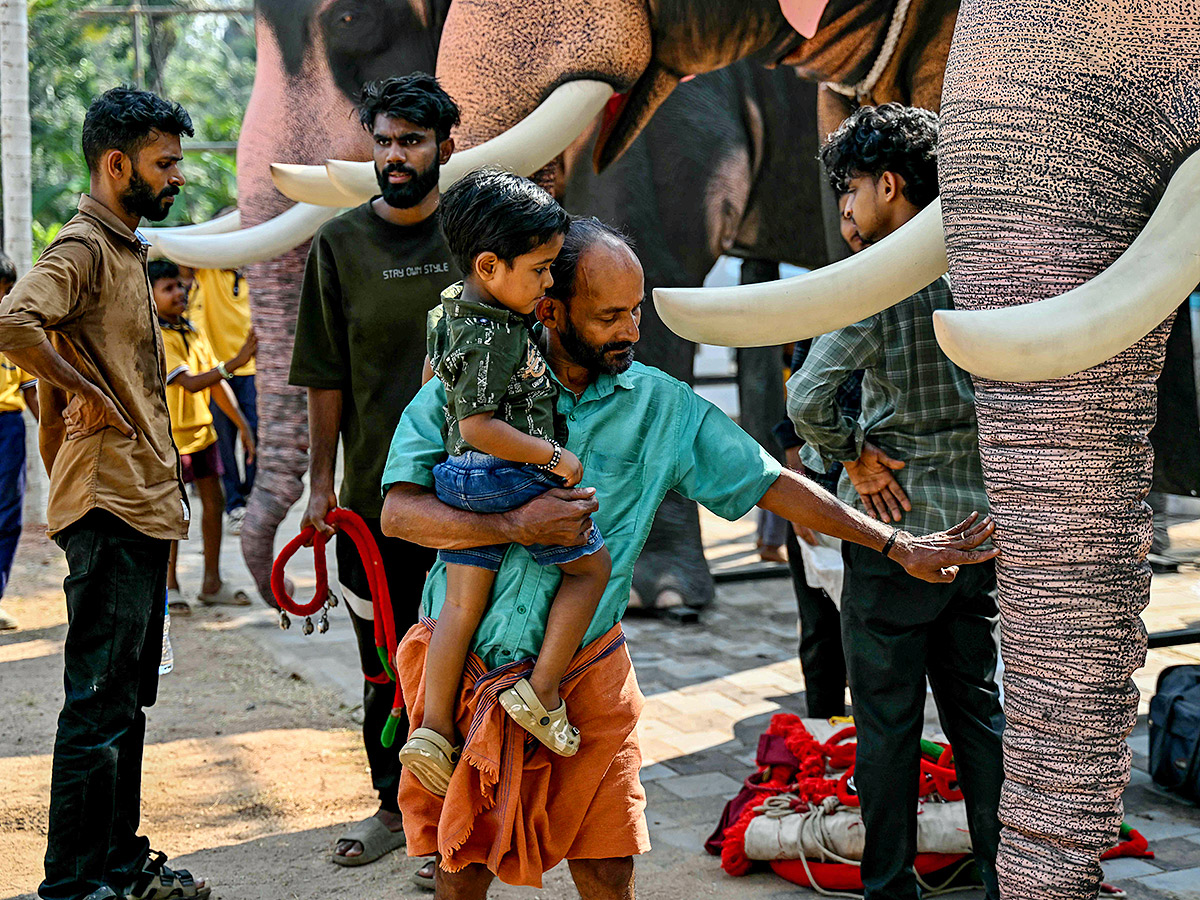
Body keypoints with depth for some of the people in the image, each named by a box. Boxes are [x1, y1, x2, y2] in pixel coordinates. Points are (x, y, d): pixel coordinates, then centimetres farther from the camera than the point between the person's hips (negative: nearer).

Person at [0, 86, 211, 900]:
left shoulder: (126, 250, 18)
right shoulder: (84, 248, -13)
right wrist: (85, 393, -21)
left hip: (144, 504, 10)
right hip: (108, 509, -10)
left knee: (128, 701, 16)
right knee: (99, 705, -4)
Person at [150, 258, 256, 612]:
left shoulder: (193, 331, 6)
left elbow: (216, 384, 9)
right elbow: (191, 383, -27)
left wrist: (243, 425, 4)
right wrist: (234, 364, -38)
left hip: (201, 430, 7)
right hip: (169, 435, -7)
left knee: (214, 504, 9)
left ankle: (212, 583, 19)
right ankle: (169, 588, 11)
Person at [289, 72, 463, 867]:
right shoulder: (341, 243, 2)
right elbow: (328, 376, 4)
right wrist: (321, 479, 2)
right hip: (374, 491, 1)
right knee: (384, 659, 10)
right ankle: (395, 806, 24)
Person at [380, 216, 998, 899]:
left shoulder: (663, 406, -1)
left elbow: (769, 482, 2)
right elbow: (400, 512, -13)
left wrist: (898, 545, 1)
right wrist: (517, 527, -24)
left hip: (586, 668, 1)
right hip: (466, 661, -1)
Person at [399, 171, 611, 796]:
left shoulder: (449, 304, 7)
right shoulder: (496, 335, -22)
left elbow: (437, 371, 24)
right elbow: (479, 425, -25)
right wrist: (554, 457, -19)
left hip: (462, 478, 9)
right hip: (513, 481, -9)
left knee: (462, 603, 11)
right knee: (593, 564, 9)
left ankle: (433, 728, 11)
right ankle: (540, 693, 7)